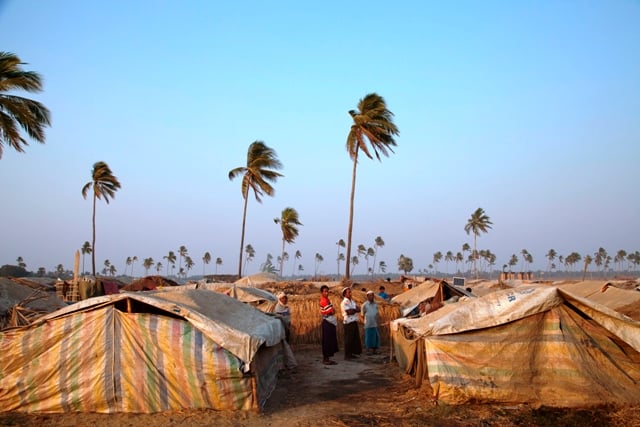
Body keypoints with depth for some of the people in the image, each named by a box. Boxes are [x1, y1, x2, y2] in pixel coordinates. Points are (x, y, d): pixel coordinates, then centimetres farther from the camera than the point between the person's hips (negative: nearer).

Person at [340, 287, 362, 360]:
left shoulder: (352, 301, 16)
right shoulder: (344, 302, -10)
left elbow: (358, 309, 8)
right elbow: (349, 312, -20)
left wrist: (353, 310, -11)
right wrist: (355, 310, -5)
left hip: (354, 322, 8)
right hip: (348, 323, -8)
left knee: (355, 338, 10)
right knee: (348, 340, -4)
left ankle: (352, 353, 20)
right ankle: (347, 355, 2)